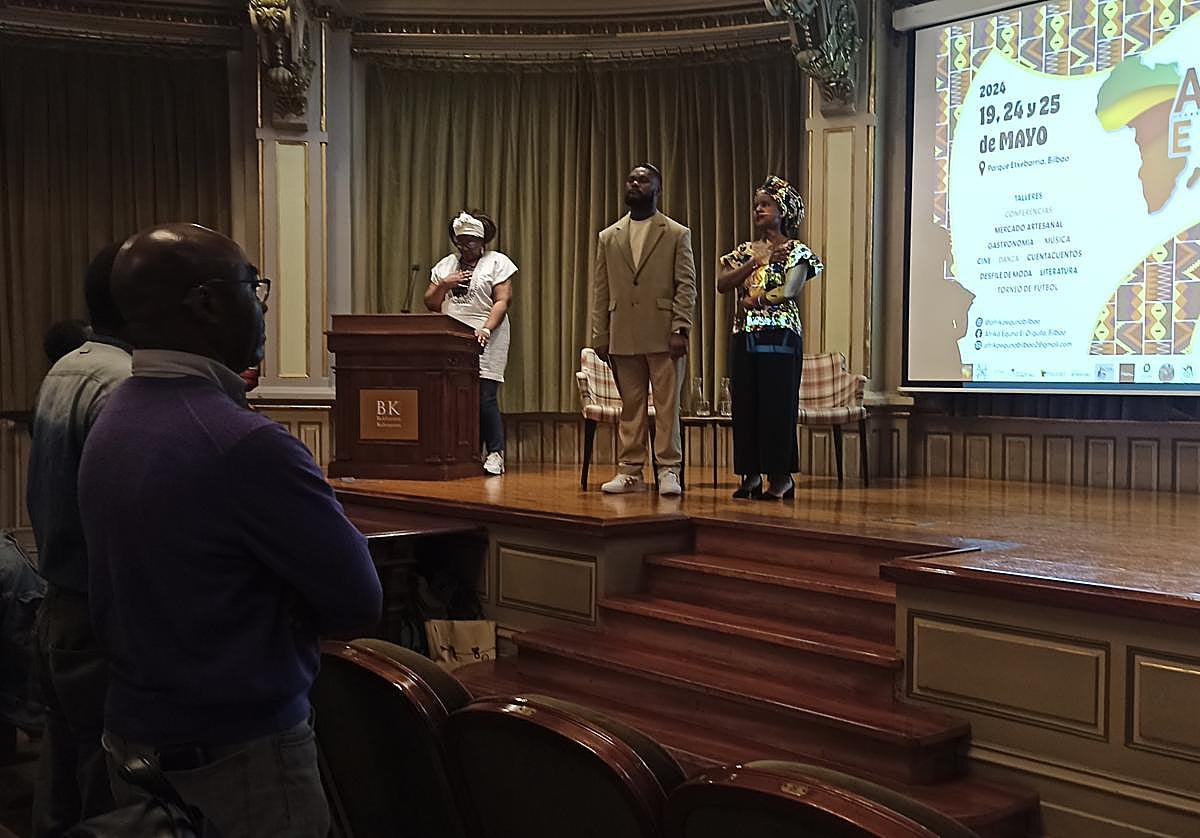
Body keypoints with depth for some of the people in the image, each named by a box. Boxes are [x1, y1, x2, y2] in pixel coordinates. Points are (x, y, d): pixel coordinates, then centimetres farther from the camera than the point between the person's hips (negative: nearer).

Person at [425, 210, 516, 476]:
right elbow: (430, 303, 17)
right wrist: (445, 284, -1)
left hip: (484, 343, -4)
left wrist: (486, 329, -20)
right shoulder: (445, 265, 19)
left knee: (484, 399, -11)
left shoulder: (497, 262, 4)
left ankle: (495, 454, -5)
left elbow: (502, 301, -6)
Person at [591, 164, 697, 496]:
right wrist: (599, 336, 6)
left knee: (667, 405, -2)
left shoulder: (677, 234, 7)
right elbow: (600, 290, 13)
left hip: (663, 335, -3)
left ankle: (668, 471, 3)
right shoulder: (608, 237, 15)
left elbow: (686, 285, 0)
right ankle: (629, 471, 10)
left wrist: (680, 330, -11)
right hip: (623, 338, 3)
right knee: (630, 406, 6)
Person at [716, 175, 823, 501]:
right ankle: (751, 474, 11)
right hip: (744, 337, 5)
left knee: (777, 404, -5)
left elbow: (789, 291, -14)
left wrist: (752, 300, -7)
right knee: (745, 405, 4)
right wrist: (754, 263, -9)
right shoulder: (745, 251, 16)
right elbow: (722, 284, 1)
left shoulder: (796, 251, 1)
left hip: (779, 336, -5)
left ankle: (781, 477, 2)